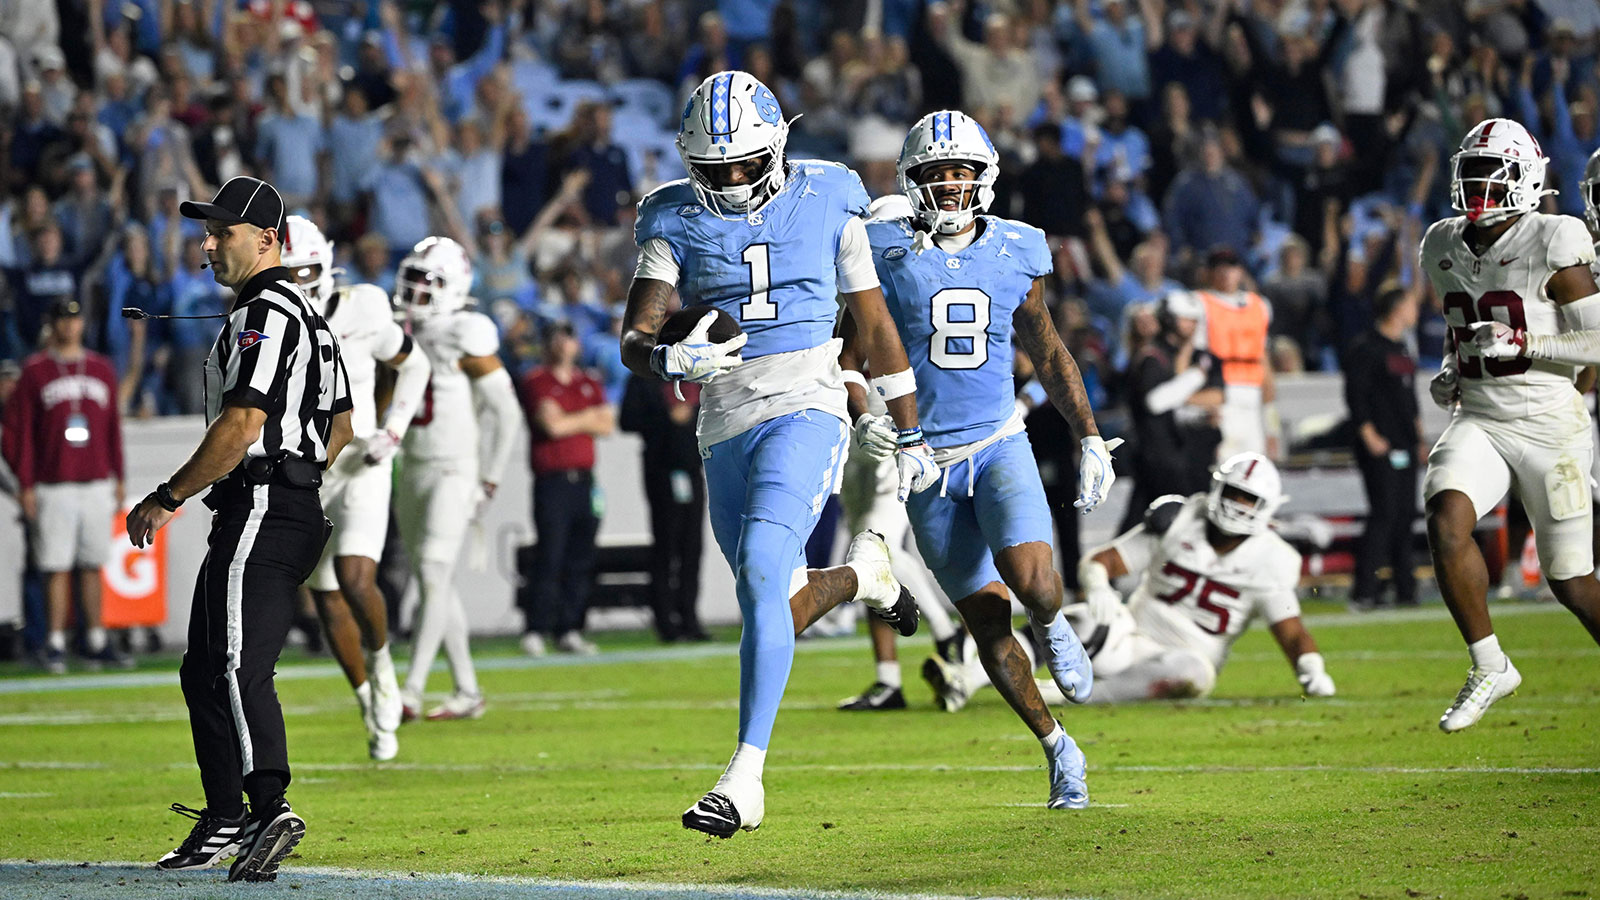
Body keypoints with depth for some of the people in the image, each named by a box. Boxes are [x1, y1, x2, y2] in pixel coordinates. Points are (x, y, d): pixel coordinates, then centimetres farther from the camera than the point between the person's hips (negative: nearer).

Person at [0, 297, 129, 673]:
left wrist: (118, 479, 14)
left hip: (97, 484, 4)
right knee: (57, 568, -5)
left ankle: (96, 642, 10)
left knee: (93, 566, 6)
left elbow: (113, 427, 17)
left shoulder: (101, 368, 12)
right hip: (53, 485, -3)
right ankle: (55, 645, -1)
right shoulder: (35, 371, 0)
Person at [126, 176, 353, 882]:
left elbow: (242, 426, -22)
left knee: (238, 667, -19)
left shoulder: (264, 315, -12)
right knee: (204, 670, 15)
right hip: (298, 506, 11)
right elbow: (340, 430, 25)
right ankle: (224, 823, 19)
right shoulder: (308, 316, 21)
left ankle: (269, 809, -31)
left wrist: (166, 498, -16)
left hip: (261, 510, -11)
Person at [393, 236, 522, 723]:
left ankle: (410, 691, -17)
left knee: (434, 578, -13)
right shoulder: (405, 332, 11)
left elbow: (504, 411, -10)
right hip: (414, 470, 8)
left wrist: (488, 482, -10)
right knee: (433, 585, 9)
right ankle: (467, 691, 17)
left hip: (455, 473, -8)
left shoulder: (466, 337, -12)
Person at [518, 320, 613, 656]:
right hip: (551, 480, -5)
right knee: (551, 557, -9)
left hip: (584, 479, 5)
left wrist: (569, 421, -4)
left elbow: (607, 425, 5)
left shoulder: (590, 384, 16)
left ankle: (570, 631, 7)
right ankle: (536, 631, -6)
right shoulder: (535, 383, 0)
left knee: (581, 560, 3)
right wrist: (587, 418, 3)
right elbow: (551, 425, -12)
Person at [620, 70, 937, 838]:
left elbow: (874, 324, 11)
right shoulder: (677, 222, 4)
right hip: (726, 428, 4)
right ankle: (862, 573, 45)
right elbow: (632, 338, -4)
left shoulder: (826, 205, 2)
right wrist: (669, 360, -29)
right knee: (781, 611, 9)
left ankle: (745, 777, -26)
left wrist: (909, 436, 14)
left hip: (806, 411, -4)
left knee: (761, 574, -24)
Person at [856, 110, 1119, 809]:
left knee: (1031, 580, -24)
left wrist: (1090, 438, 14)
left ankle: (1052, 626, 12)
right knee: (987, 622, 1)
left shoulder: (1014, 254, 3)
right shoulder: (888, 254, -5)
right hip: (925, 462, 0)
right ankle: (1056, 747, 19)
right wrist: (864, 421, -18)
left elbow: (1049, 354, 15)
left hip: (999, 449, 0)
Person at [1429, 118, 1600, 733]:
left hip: (1548, 426, -5)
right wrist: (1452, 372, 7)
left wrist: (1521, 343, -23)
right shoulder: (1445, 249, 8)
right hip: (1478, 422, 5)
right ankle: (1489, 667, -12)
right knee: (1446, 520, -25)